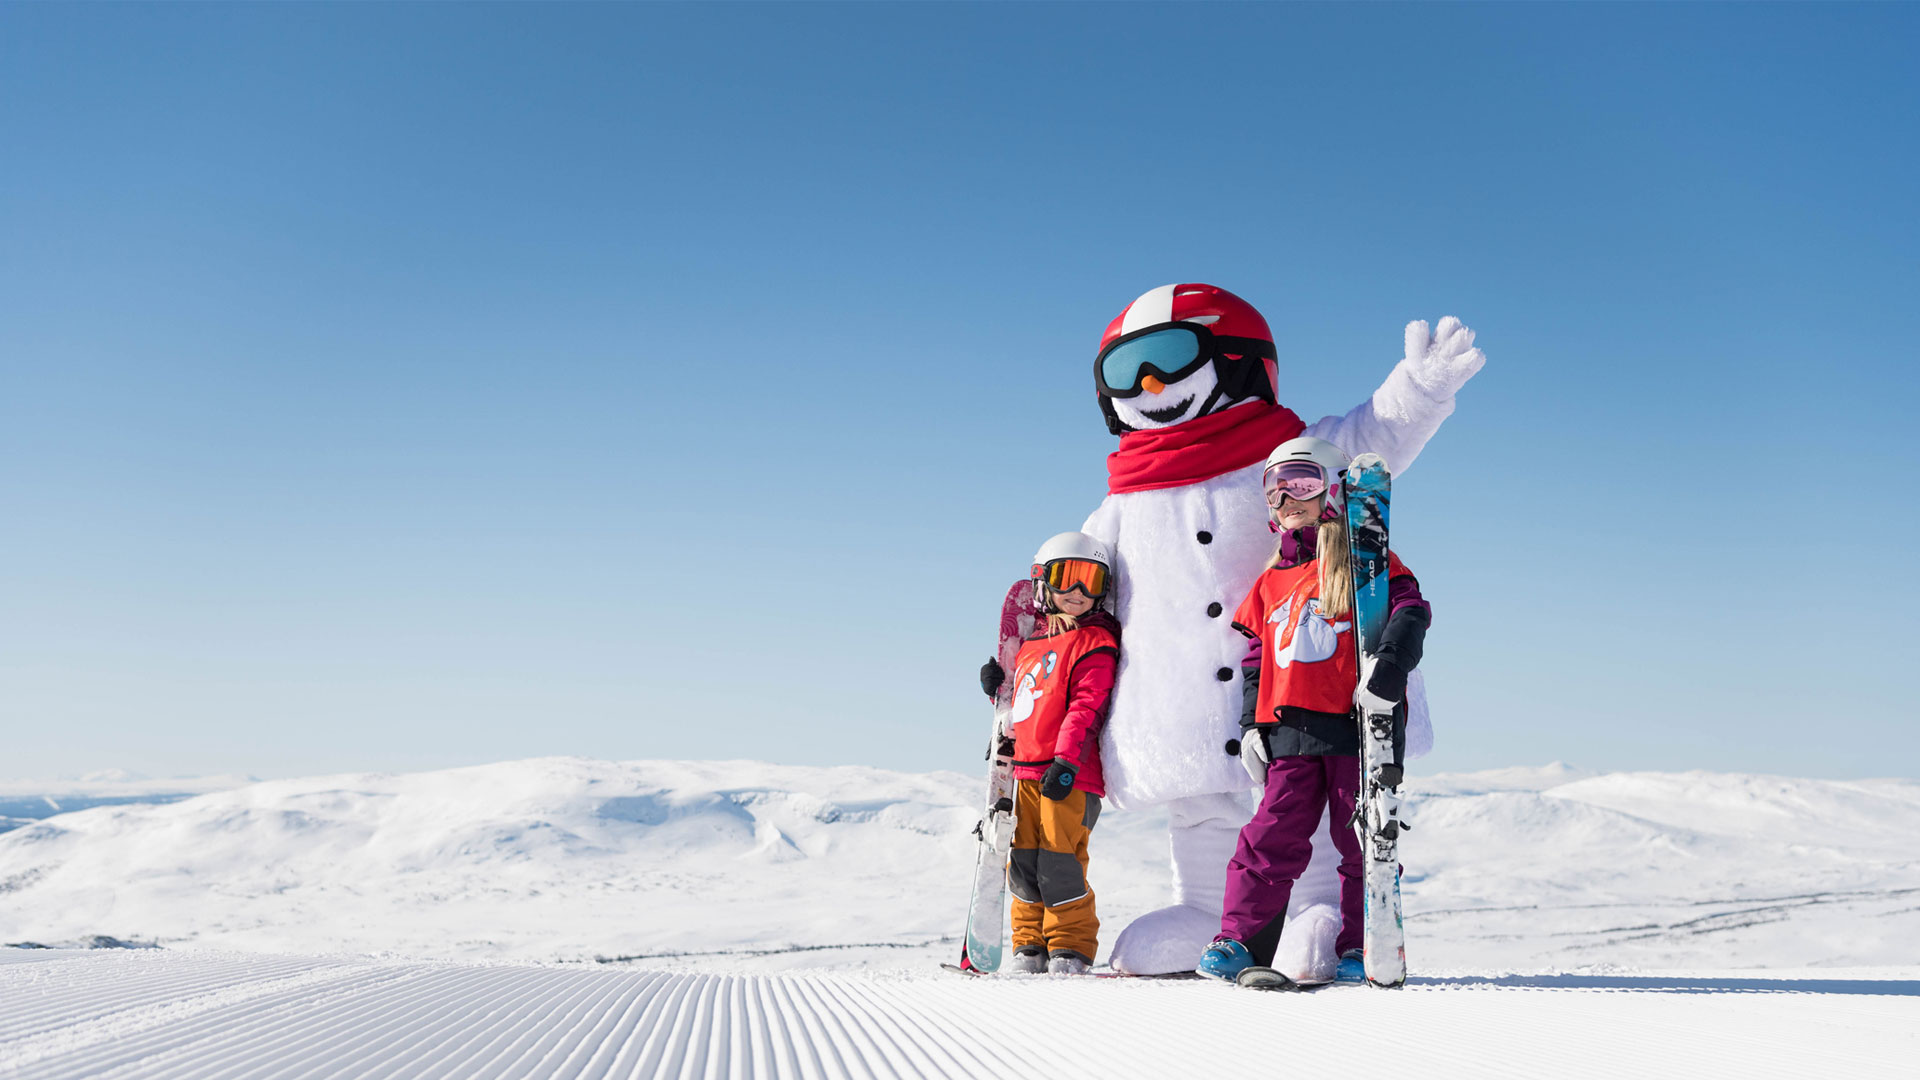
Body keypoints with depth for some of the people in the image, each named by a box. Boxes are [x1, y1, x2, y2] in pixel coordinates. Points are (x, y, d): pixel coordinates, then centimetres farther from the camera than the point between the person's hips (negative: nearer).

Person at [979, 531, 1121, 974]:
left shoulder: (1094, 644, -4)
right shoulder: (1031, 643, 18)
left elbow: (1086, 709, -14)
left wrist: (1067, 760, -21)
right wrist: (1000, 682, 12)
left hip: (1071, 776, -7)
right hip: (1026, 770, 7)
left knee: (1058, 859, -9)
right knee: (1023, 859, 6)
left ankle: (1072, 945, 3)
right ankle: (1030, 943, 16)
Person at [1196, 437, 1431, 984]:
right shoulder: (1271, 582, 18)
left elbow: (1409, 611, -8)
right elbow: (1257, 656, 22)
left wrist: (1390, 663, -23)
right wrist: (1252, 724, 15)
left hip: (1358, 724, -4)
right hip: (1290, 733, 4)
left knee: (1362, 838, 2)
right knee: (1272, 836, -2)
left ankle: (1359, 947, 11)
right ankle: (1240, 939, 3)